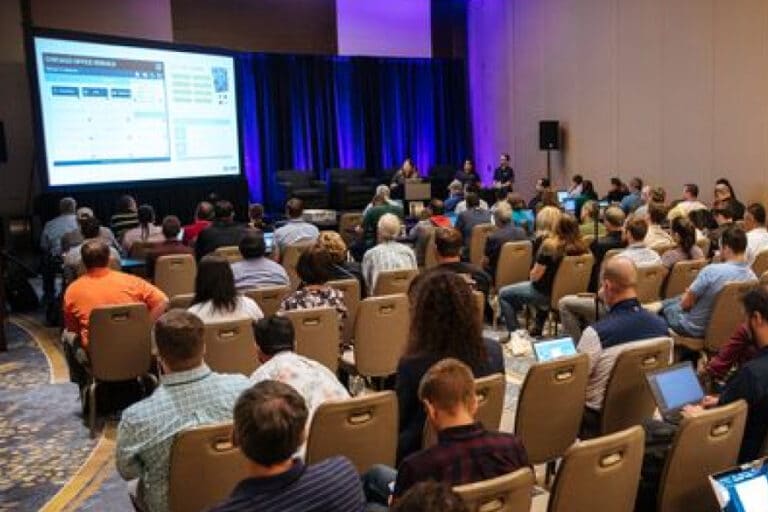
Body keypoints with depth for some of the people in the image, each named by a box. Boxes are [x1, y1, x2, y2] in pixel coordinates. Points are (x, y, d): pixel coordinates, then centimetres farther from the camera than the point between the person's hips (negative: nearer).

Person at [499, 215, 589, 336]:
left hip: (547, 295, -6)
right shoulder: (582, 247, -9)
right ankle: (537, 331, 42)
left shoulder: (549, 246, -23)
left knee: (503, 294, 10)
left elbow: (534, 276, -17)